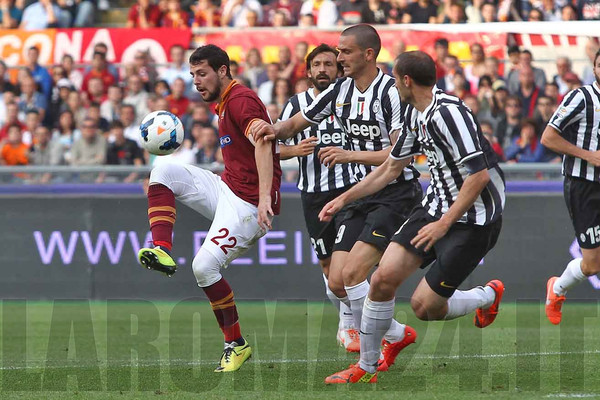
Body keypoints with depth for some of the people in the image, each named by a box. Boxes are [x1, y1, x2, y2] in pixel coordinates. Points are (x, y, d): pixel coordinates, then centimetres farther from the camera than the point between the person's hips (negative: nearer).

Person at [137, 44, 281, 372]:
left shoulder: (242, 100, -17)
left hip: (247, 201, -10)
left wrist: (264, 197, -40)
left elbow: (263, 144, -31)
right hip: (226, 186, 10)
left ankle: (236, 344, -2)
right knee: (162, 173, -2)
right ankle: (162, 250, -14)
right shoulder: (223, 103, 16)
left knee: (205, 267, -16)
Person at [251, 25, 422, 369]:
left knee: (352, 272, -20)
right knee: (337, 282, -1)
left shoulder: (391, 92, -15)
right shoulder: (341, 90, 8)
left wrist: (350, 155, -27)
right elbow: (296, 124, 18)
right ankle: (397, 335, 18)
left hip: (397, 195, -8)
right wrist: (275, 130, -5)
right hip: (364, 194, 8)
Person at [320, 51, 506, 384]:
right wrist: (344, 199, 22)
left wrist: (443, 224, -25)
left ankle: (488, 296, 21)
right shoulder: (414, 113, 8)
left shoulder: (448, 113, -23)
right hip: (436, 205, 8)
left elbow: (479, 175, -27)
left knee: (424, 306, -8)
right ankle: (366, 368, 9)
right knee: (384, 278, -4)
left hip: (473, 218, -8)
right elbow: (392, 166, 22)